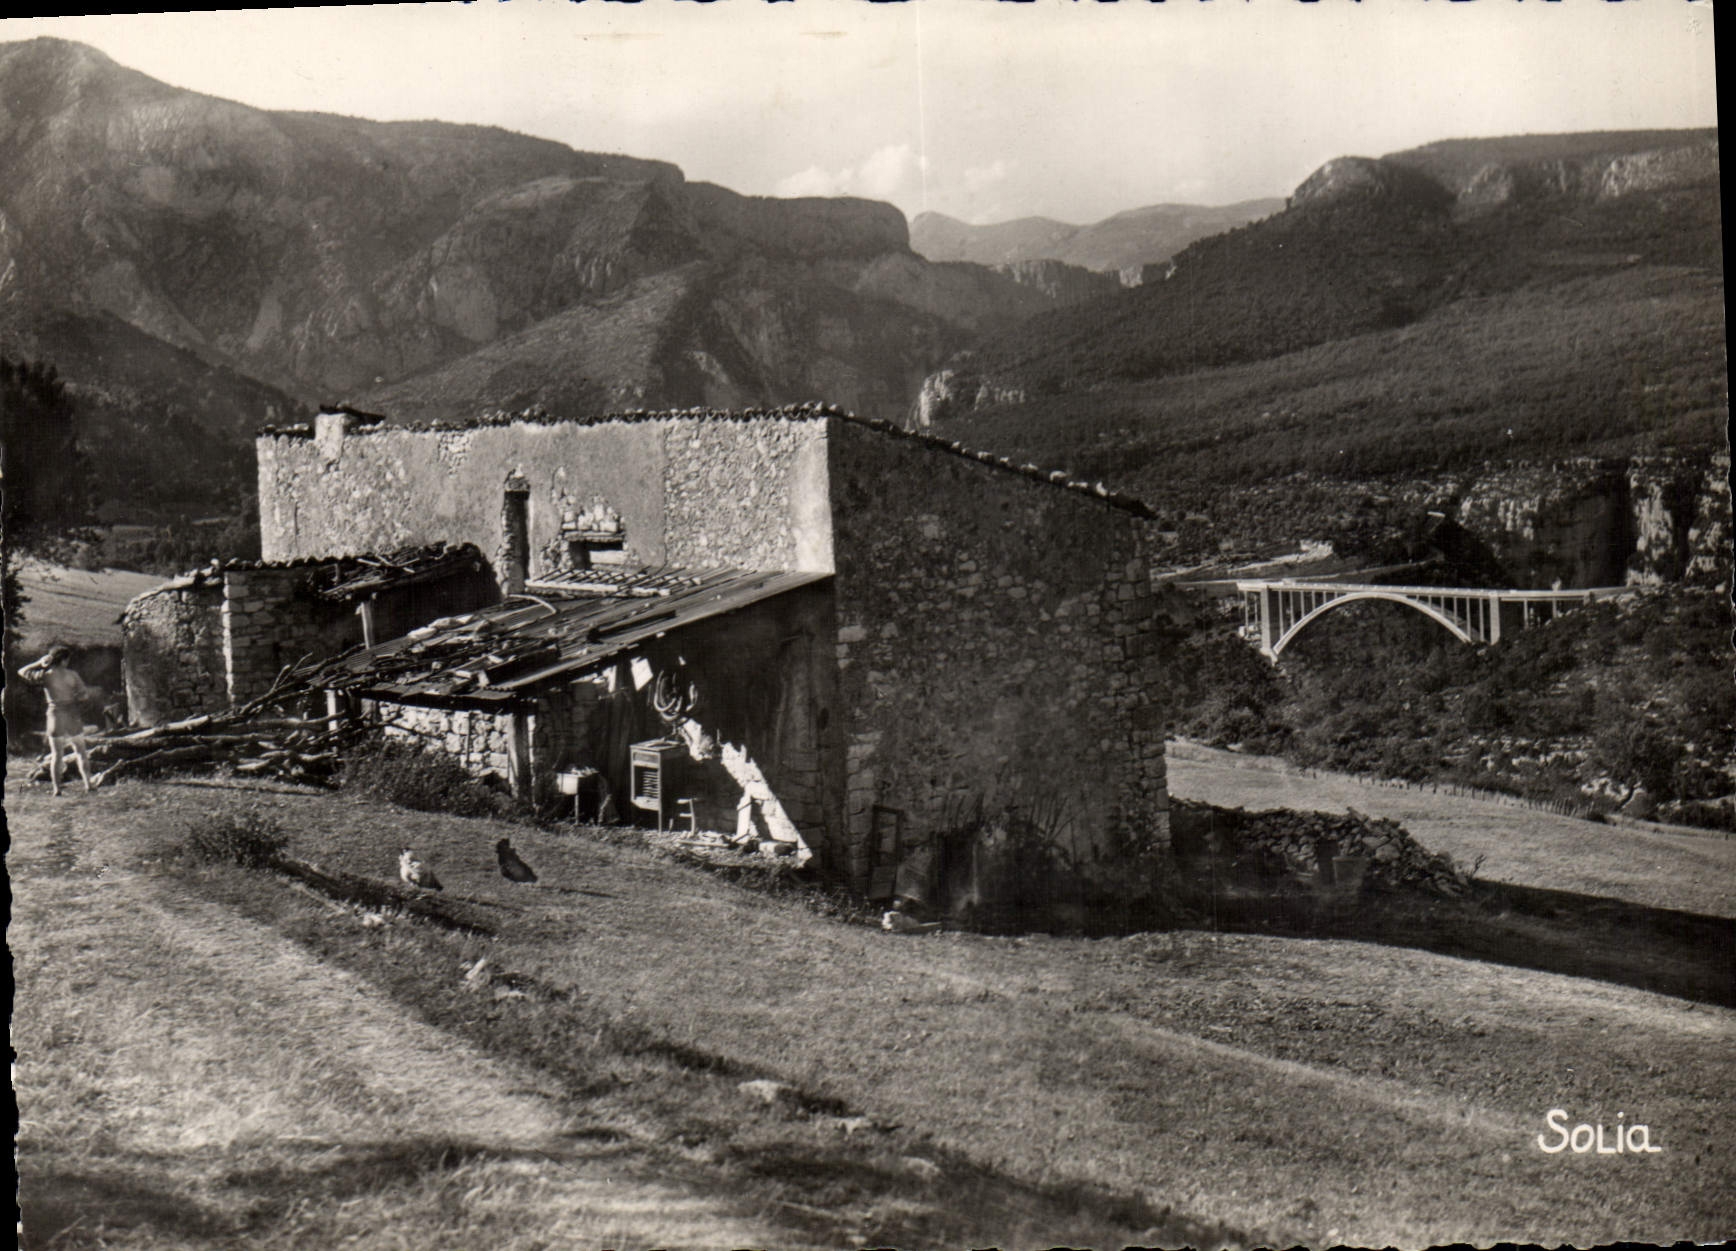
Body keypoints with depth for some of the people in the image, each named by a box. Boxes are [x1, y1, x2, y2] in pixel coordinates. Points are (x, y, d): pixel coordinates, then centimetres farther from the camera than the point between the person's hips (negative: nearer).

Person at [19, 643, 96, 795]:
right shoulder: (72, 674, -7)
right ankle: (88, 785, 3)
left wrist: (40, 664, 8)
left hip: (55, 717, 0)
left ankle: (57, 789, 4)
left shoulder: (45, 676, -7)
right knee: (80, 752, 11)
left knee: (56, 754, 9)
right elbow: (85, 694, -7)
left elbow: (23, 672, 5)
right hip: (74, 718, 0)